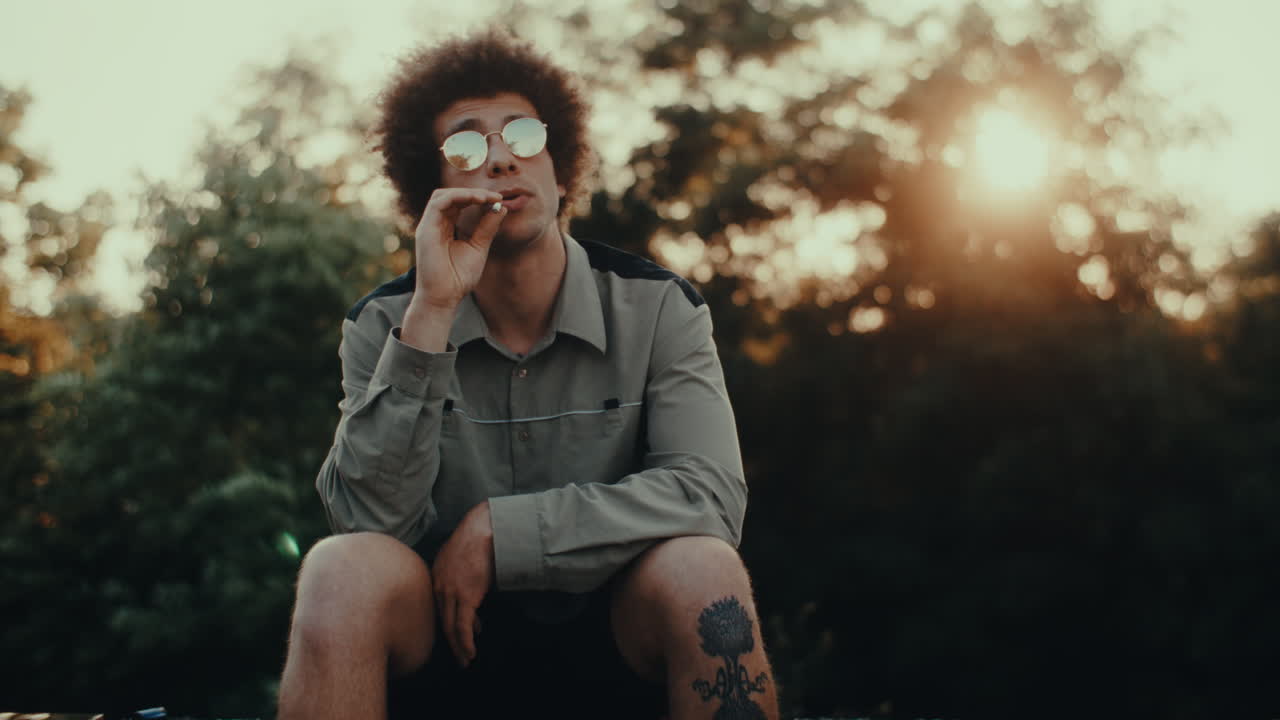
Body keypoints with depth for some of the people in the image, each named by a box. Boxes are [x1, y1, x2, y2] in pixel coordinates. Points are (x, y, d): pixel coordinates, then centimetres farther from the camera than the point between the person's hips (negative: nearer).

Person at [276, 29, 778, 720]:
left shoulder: (657, 307, -4)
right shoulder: (384, 324, -3)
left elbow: (711, 493, -18)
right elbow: (370, 519, -17)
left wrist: (498, 529, -22)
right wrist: (432, 314, -24)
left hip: (614, 641, 1)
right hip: (446, 641, 0)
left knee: (699, 568, -31)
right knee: (347, 569, -31)